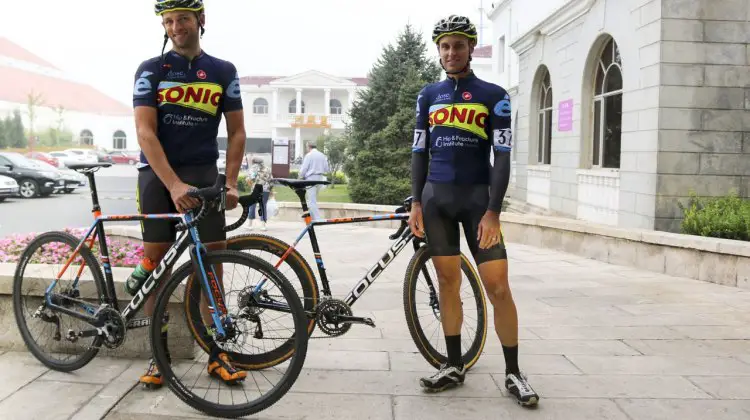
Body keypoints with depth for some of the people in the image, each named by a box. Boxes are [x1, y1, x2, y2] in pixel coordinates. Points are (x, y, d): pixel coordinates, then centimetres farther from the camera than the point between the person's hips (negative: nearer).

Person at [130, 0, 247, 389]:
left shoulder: (224, 72, 6)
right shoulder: (150, 70, 1)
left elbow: (236, 132, 6)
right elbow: (145, 132, -9)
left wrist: (230, 182, -7)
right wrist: (174, 184, -22)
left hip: (203, 173, 1)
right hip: (157, 173, -1)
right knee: (157, 262, 0)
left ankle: (216, 354, 7)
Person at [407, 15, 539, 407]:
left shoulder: (493, 95, -1)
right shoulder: (428, 95, 10)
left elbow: (502, 157, -6)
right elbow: (419, 152, 10)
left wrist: (493, 212, -14)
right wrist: (416, 203, 1)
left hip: (477, 197, -3)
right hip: (436, 198, 3)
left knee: (498, 286, -7)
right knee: (448, 281, 7)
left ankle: (513, 373, 6)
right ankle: (454, 365, 18)